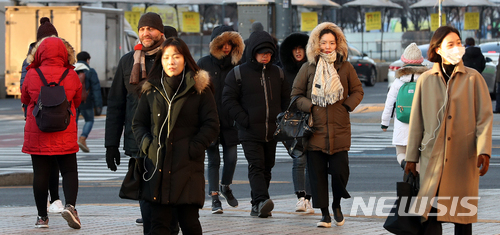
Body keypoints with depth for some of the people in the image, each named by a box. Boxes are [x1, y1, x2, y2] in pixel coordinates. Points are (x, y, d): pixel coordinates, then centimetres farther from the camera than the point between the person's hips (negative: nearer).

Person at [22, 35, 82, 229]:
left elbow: (25, 99, 10)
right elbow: (77, 102, 11)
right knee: (69, 170, 7)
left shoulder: (32, 75, -7)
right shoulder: (72, 76, -5)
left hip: (36, 133, 0)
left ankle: (42, 216, 10)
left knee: (40, 173, 6)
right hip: (65, 134, 0)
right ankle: (70, 205, -15)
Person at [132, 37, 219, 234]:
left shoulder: (199, 90, 2)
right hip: (158, 165, 3)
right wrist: (146, 144, 0)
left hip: (188, 166, -3)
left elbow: (211, 125, 0)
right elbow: (138, 123, 18)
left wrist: (194, 148, -9)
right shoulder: (152, 90, 12)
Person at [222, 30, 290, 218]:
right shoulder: (238, 73, 0)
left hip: (271, 132, 5)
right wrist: (244, 120, -12)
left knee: (266, 168, 8)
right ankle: (261, 201, -32)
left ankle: (257, 207, 16)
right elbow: (228, 99, -3)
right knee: (256, 166, -18)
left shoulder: (277, 73, 13)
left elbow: (286, 99, 21)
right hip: (250, 133, -5)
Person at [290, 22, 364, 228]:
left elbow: (357, 91, 15)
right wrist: (309, 107, -6)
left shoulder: (345, 67, 6)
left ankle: (336, 205, 21)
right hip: (315, 130, 0)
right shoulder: (308, 68, 4)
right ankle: (324, 214, 11)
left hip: (339, 130, 0)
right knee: (317, 173, 0)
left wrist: (347, 106, 0)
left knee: (340, 171, -7)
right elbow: (296, 94, 9)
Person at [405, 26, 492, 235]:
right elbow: (417, 122, 11)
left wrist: (484, 151, -14)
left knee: (463, 216, 3)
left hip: (464, 158, -1)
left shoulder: (473, 78, 3)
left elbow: (485, 117, -1)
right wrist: (411, 158, 9)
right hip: (433, 156, 1)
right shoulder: (425, 80, 7)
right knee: (430, 217, -5)